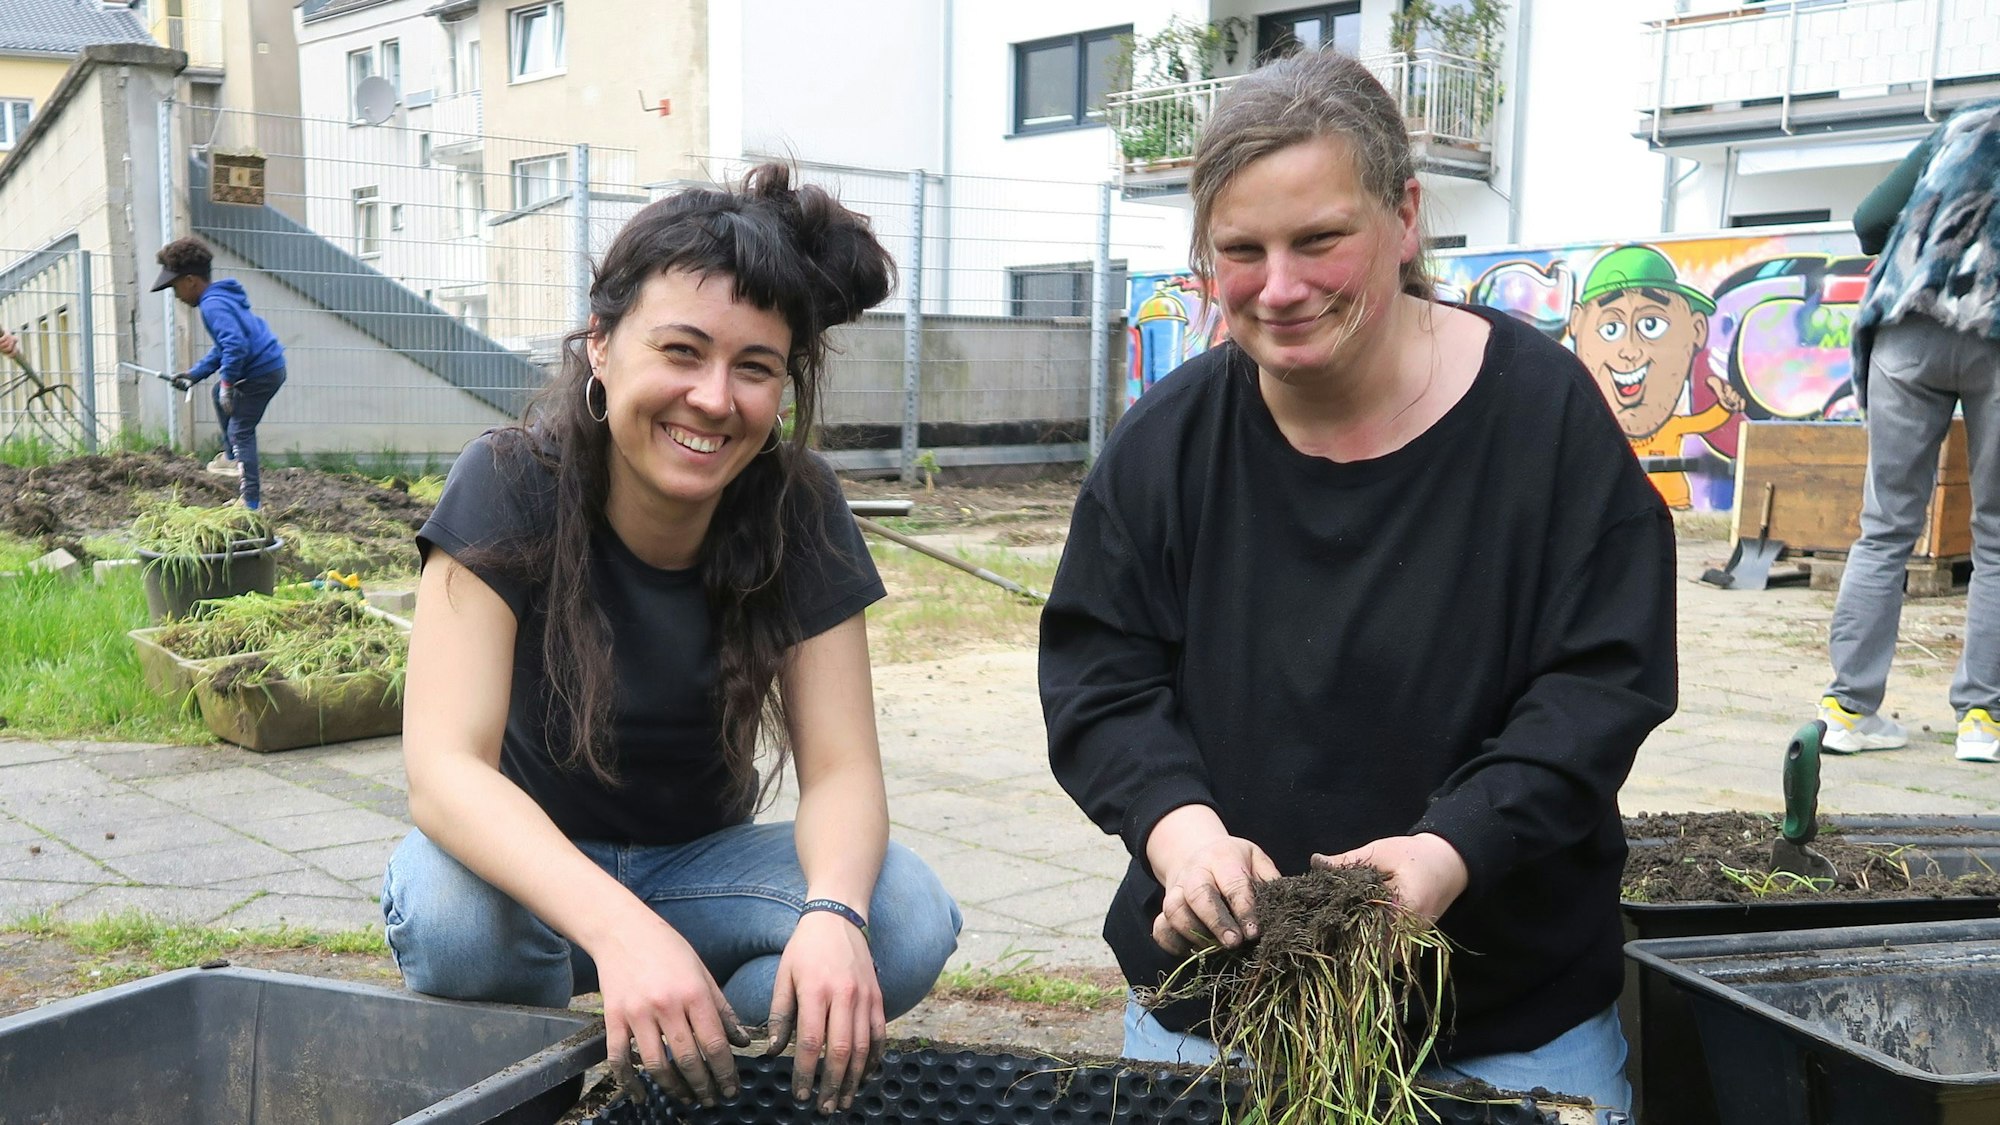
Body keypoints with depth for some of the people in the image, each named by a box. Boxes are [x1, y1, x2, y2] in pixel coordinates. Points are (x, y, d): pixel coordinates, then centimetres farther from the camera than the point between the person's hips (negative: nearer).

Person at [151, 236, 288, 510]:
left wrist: (227, 384, -23)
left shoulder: (213, 305, -16)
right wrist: (194, 374, 22)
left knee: (240, 431, -8)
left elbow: (235, 345, -29)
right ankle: (233, 456, 33)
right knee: (219, 393, 32)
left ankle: (252, 502, -11)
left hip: (261, 372, -11)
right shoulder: (221, 297, 18)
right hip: (271, 364, 11)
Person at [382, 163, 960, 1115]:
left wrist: (833, 912, -39)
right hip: (529, 861, -2)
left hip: (700, 863, 2)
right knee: (449, 913, -35)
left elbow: (841, 768, -16)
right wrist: (617, 928, -48)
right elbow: (444, 768, -30)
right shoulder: (509, 489, -21)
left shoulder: (796, 509, -14)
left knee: (910, 920, -24)